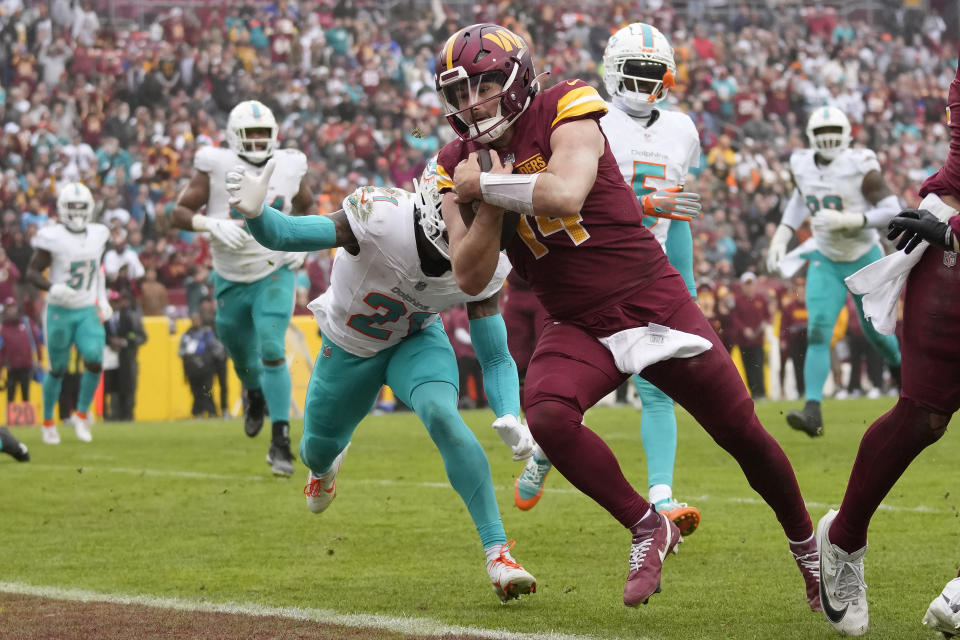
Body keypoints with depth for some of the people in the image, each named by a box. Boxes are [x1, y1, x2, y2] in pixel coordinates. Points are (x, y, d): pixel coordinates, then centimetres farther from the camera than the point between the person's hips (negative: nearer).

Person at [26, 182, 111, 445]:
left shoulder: (97, 235, 3)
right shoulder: (53, 238, -13)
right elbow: (32, 272, -9)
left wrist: (102, 299, 11)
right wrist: (53, 288, -25)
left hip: (88, 312, 4)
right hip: (60, 311, -3)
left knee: (95, 362, -14)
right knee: (57, 369, 5)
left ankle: (82, 415, 7)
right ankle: (48, 422, 25)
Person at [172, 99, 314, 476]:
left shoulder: (289, 166, -3)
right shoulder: (216, 167, -10)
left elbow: (304, 206, 16)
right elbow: (180, 213, -10)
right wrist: (212, 224, -28)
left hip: (274, 275, -1)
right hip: (231, 279, 1)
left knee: (272, 350, -19)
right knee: (241, 354, 16)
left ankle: (280, 442, -19)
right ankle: (254, 393, 54)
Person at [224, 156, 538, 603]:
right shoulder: (381, 219, -39)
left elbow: (496, 359, -20)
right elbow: (284, 235, -40)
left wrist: (510, 416, -40)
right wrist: (254, 212, -64)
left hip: (417, 340, 0)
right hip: (348, 344, 0)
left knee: (442, 415, -31)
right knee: (319, 449, 20)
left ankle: (497, 553, -27)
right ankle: (324, 466, 63)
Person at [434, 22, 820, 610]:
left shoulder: (566, 110, -12)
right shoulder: (461, 166, 2)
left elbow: (565, 193, -32)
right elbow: (471, 279, -5)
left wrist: (487, 184, -22)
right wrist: (491, 203, -17)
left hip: (654, 305, -3)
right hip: (579, 328, 3)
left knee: (744, 435, 3)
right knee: (548, 414, -28)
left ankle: (806, 546, 30)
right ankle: (647, 529, -9)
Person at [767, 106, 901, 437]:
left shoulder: (860, 167, -20)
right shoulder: (802, 165, -5)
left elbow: (892, 211, -20)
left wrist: (846, 221, -31)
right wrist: (781, 236, 5)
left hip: (864, 260, -2)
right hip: (826, 263, 3)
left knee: (877, 334, 14)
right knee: (817, 334, -15)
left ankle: (900, 369, 49)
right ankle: (813, 412, -21)